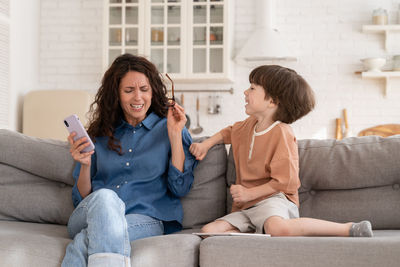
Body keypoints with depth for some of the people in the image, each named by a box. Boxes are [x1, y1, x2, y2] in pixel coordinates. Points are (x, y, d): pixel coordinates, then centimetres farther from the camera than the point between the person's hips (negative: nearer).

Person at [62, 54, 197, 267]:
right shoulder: (100, 135, 19)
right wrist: (85, 165, -4)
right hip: (91, 217, 3)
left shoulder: (166, 129, 14)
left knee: (84, 242, -35)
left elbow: (180, 188, 2)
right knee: (104, 197, -36)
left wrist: (175, 134, -1)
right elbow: (82, 198, 16)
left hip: (144, 219, -2)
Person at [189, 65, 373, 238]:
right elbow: (230, 132, 40)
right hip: (246, 207, 8)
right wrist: (206, 144, 24)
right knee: (208, 231, -13)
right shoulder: (249, 124, 14)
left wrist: (249, 193, -18)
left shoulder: (281, 133, -11)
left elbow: (284, 181, -16)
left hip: (274, 199, -8)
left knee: (278, 228, -42)